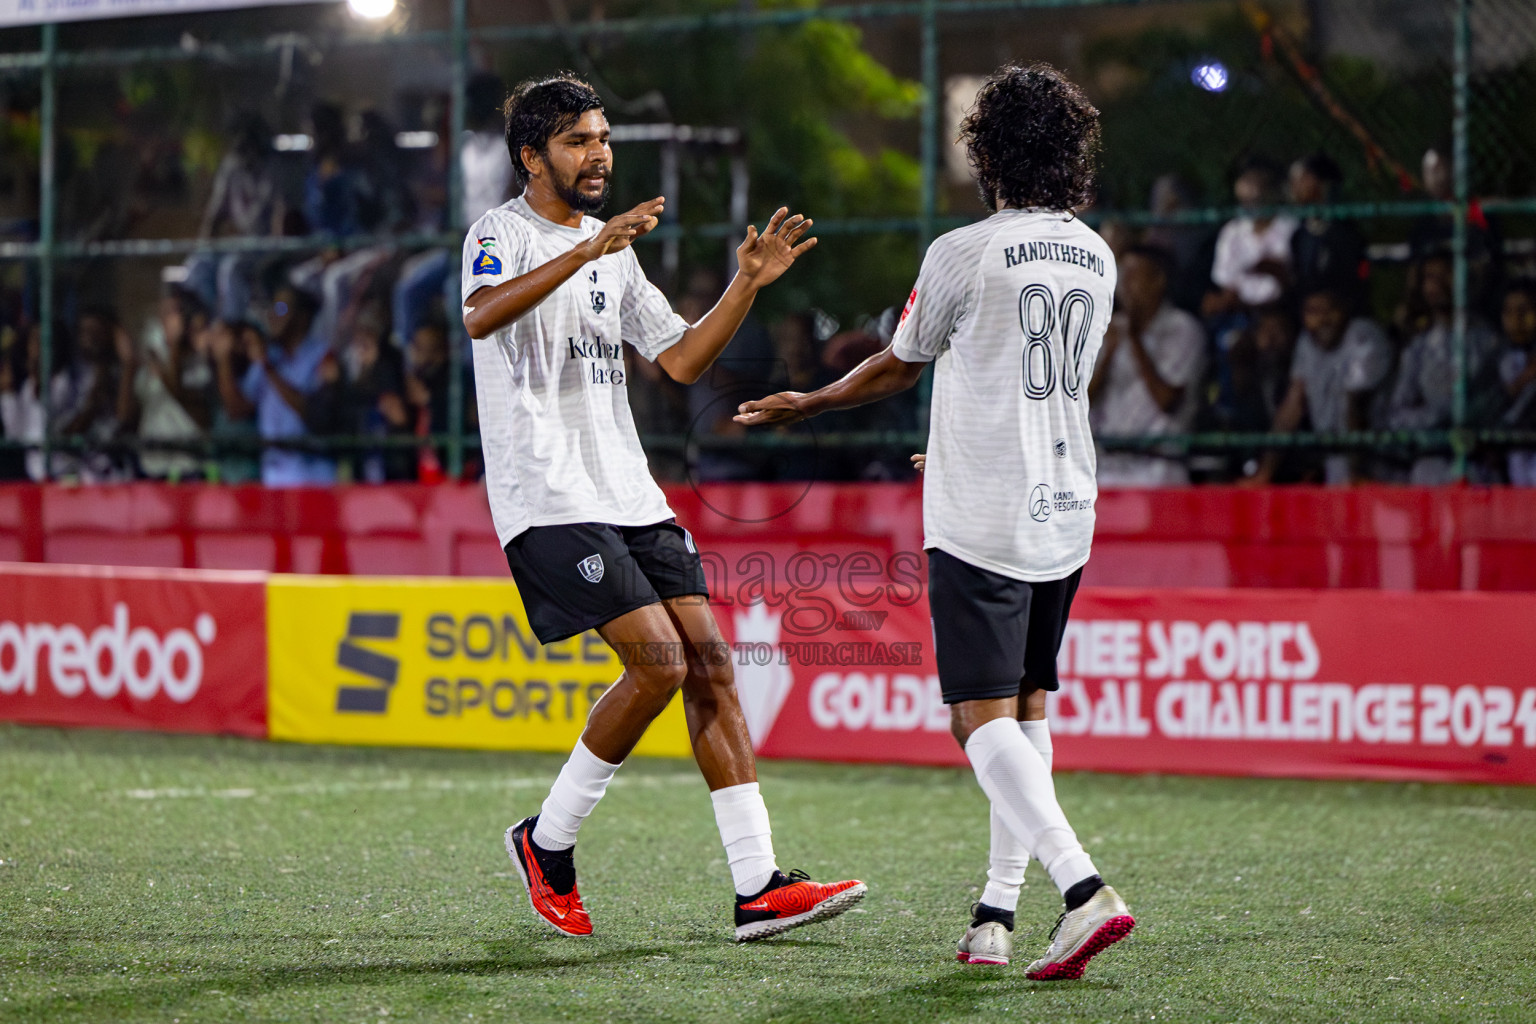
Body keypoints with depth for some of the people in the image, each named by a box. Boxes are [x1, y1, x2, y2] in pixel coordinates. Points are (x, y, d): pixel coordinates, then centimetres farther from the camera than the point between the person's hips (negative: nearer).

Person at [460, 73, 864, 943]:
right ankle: (547, 844, 2)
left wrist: (748, 285, 5)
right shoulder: (501, 235, -5)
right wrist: (588, 250, -37)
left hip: (629, 494, 8)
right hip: (549, 501, -8)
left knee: (708, 659, -2)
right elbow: (482, 316, -27)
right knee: (658, 661, -17)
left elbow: (682, 360, 19)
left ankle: (758, 886, -3)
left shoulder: (614, 251, 19)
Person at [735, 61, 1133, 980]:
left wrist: (805, 405, 21)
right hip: (1065, 517, 7)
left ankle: (1086, 890, -25)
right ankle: (997, 916, 15)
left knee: (983, 718, -8)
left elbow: (898, 369, 3)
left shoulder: (965, 253, -10)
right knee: (1027, 712, 14)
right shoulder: (1098, 259, 9)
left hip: (982, 523, -6)